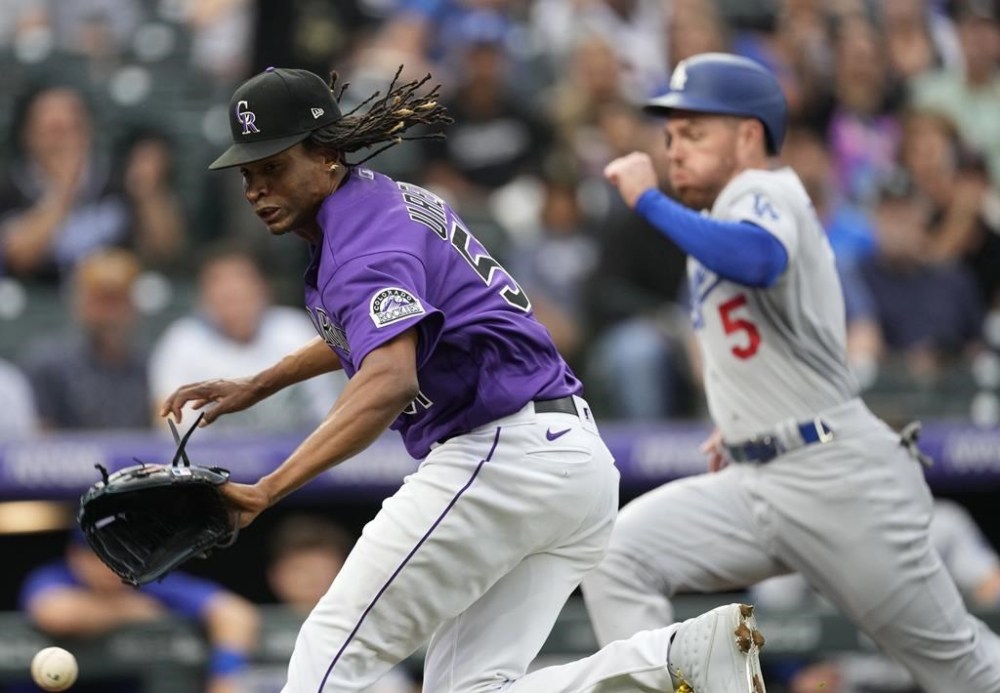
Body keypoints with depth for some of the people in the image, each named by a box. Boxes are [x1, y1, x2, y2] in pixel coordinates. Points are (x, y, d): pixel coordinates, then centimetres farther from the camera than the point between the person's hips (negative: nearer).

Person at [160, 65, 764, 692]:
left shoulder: (364, 237, -15)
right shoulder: (381, 199, 17)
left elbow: (390, 382, -34)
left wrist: (266, 491, -43)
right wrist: (256, 387, 32)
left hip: (504, 452, -11)